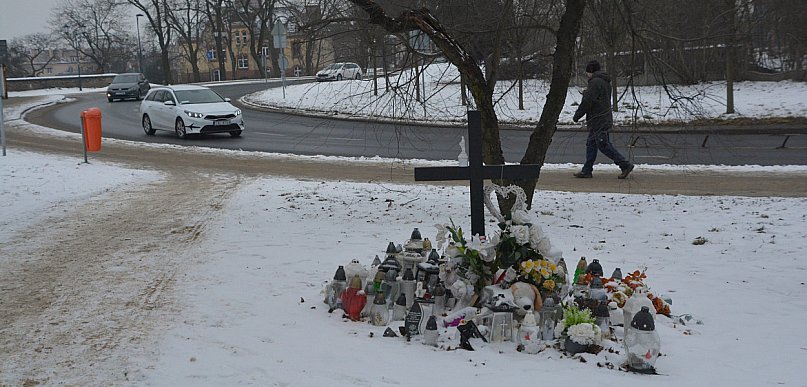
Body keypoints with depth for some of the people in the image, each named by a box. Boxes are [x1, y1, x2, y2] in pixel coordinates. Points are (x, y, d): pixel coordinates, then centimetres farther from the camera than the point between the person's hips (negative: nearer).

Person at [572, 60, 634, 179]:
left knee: (604, 145, -8)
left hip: (598, 120, -10)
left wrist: (577, 116, -9)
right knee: (591, 144, 12)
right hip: (605, 119, 10)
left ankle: (625, 165, -6)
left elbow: (587, 102, -17)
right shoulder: (606, 82, 16)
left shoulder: (595, 82, -15)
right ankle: (587, 170, 15)